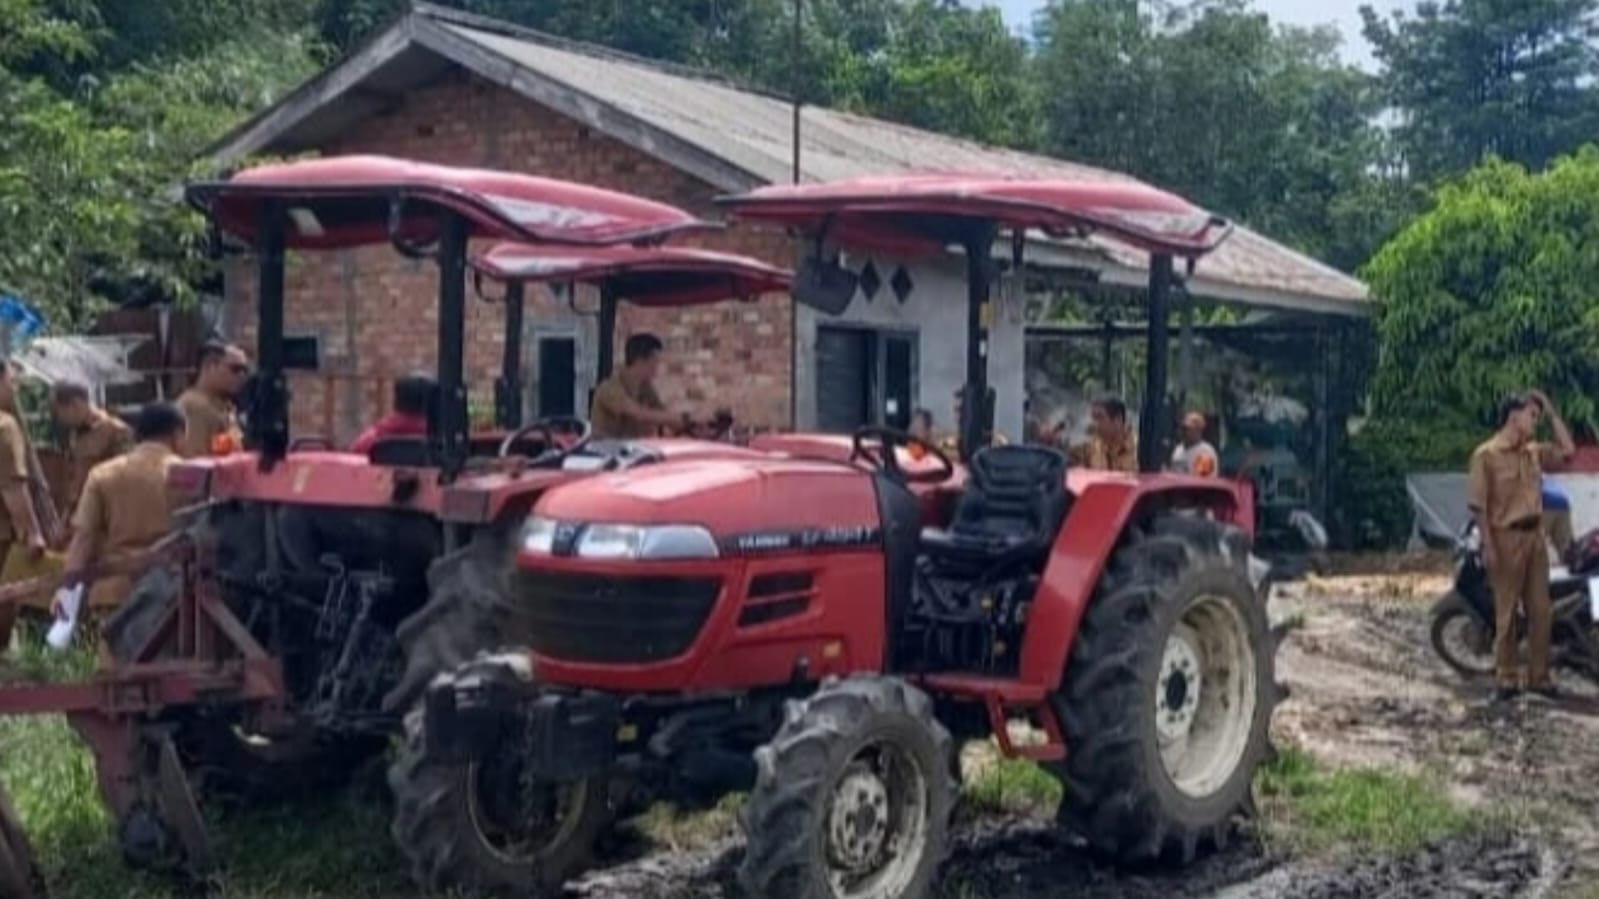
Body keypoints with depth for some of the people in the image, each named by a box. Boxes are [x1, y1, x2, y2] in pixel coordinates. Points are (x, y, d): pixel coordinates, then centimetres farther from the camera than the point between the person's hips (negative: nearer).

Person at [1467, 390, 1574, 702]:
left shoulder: (1533, 451, 11)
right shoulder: (1487, 454, -8)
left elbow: (1566, 448, 13)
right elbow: (1479, 504, -11)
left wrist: (1551, 410, 8)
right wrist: (1488, 545, -16)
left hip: (1535, 536, 6)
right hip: (1507, 537, -6)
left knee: (1540, 609, 6)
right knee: (1506, 611, 0)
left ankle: (1539, 676, 13)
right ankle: (1506, 678, 6)